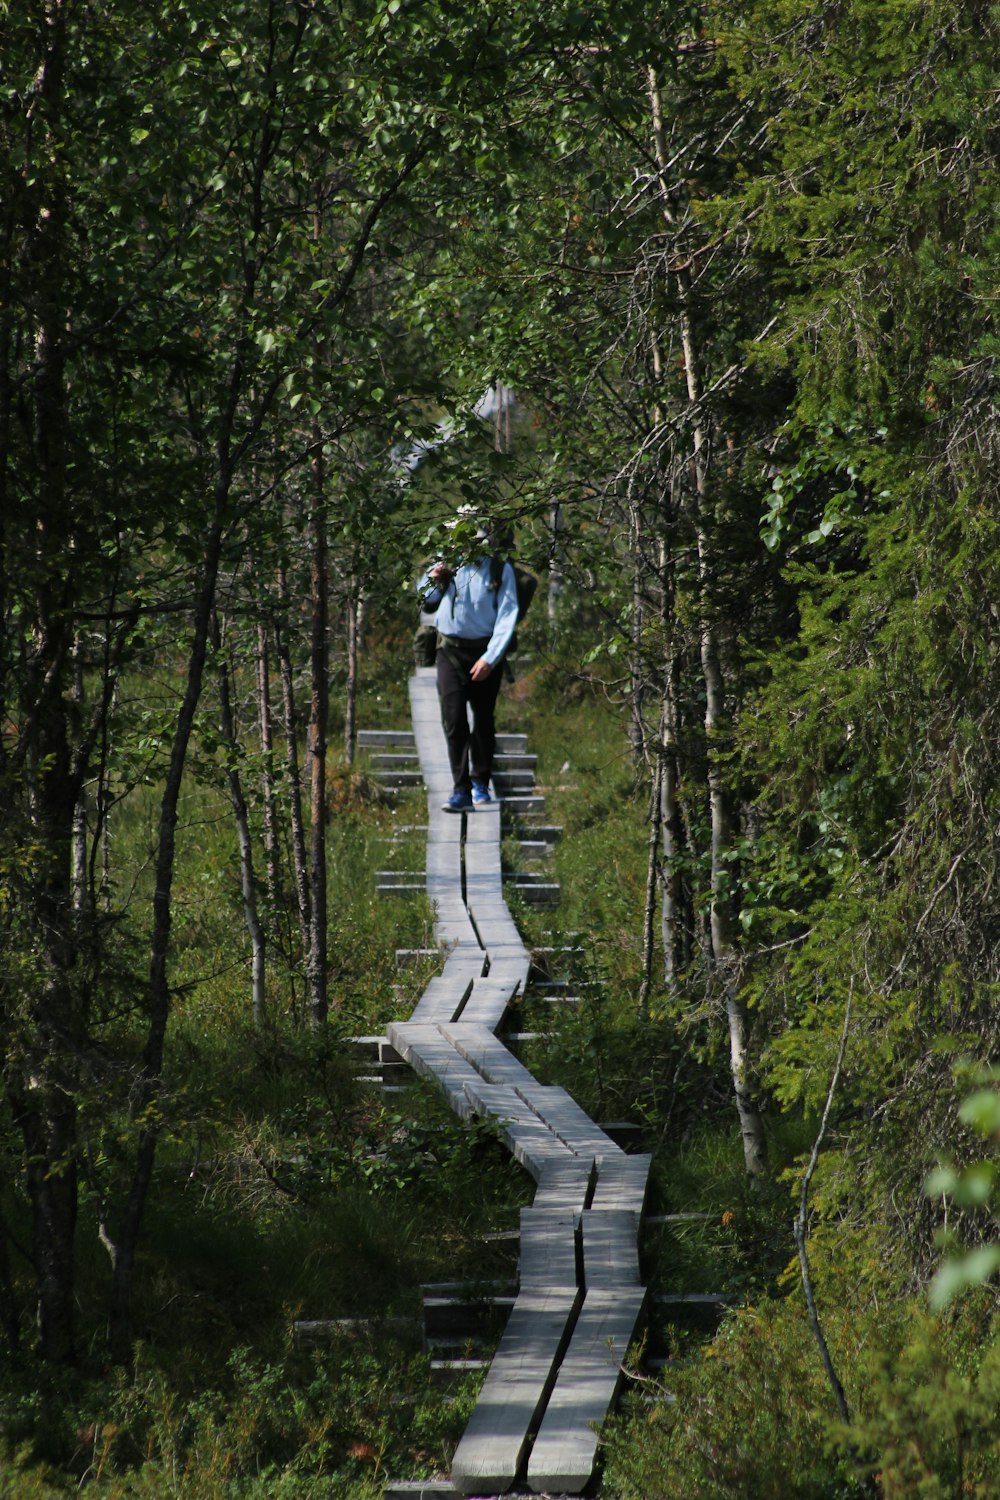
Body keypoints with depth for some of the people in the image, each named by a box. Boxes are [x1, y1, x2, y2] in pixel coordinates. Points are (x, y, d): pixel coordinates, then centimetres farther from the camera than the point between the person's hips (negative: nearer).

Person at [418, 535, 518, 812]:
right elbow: (426, 598, 17)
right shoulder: (448, 562, 1)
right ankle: (461, 791, -10)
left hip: (485, 652, -1)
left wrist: (490, 658, -13)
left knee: (483, 720, 10)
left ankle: (480, 784, 26)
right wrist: (433, 580, -6)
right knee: (453, 721, -9)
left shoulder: (500, 570, -5)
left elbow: (507, 616, -6)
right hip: (450, 651, 1)